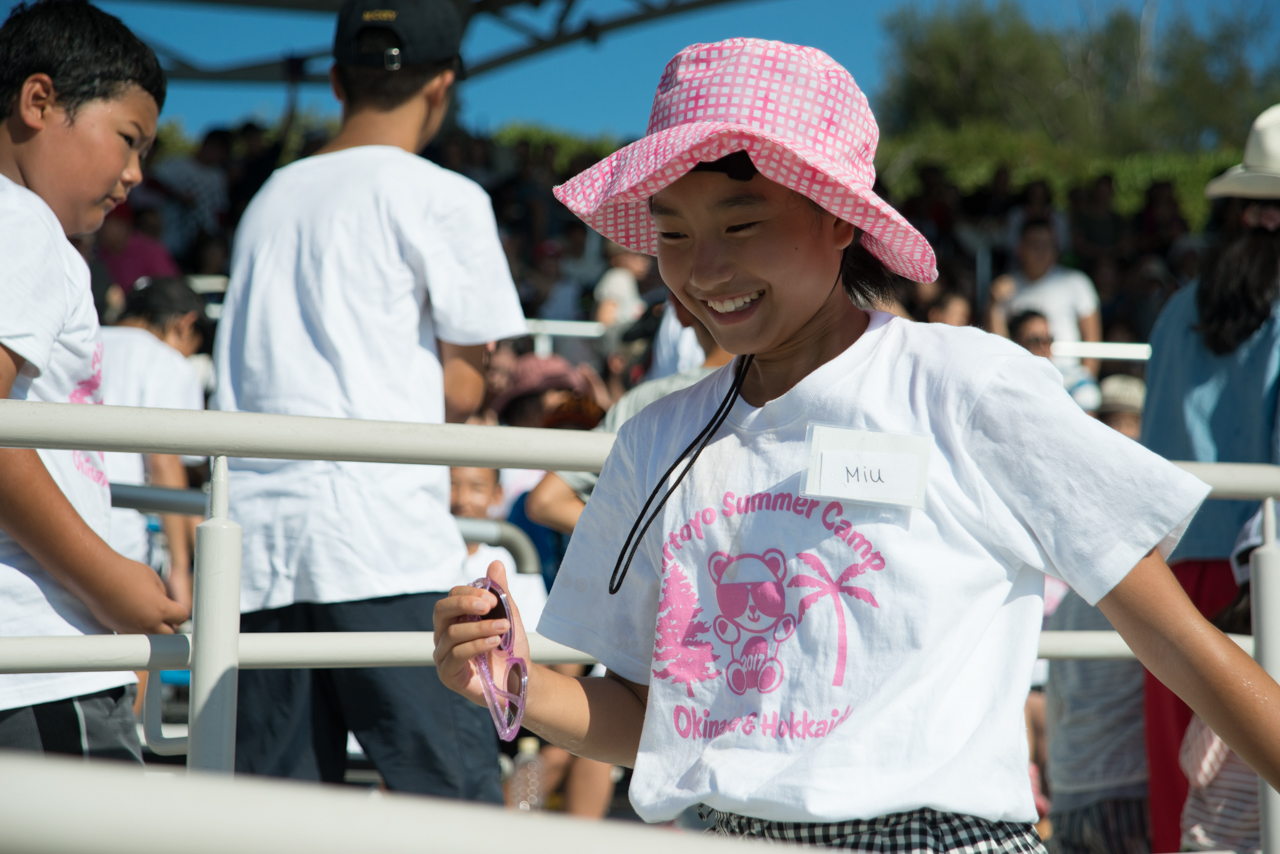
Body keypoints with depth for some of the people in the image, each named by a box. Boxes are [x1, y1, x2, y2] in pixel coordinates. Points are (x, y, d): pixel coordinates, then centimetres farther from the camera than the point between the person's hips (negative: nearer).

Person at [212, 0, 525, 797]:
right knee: (459, 792, -4)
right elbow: (461, 389, 0)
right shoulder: (441, 197, 1)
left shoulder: (271, 198, 19)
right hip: (385, 534, -6)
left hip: (258, 538, 6)